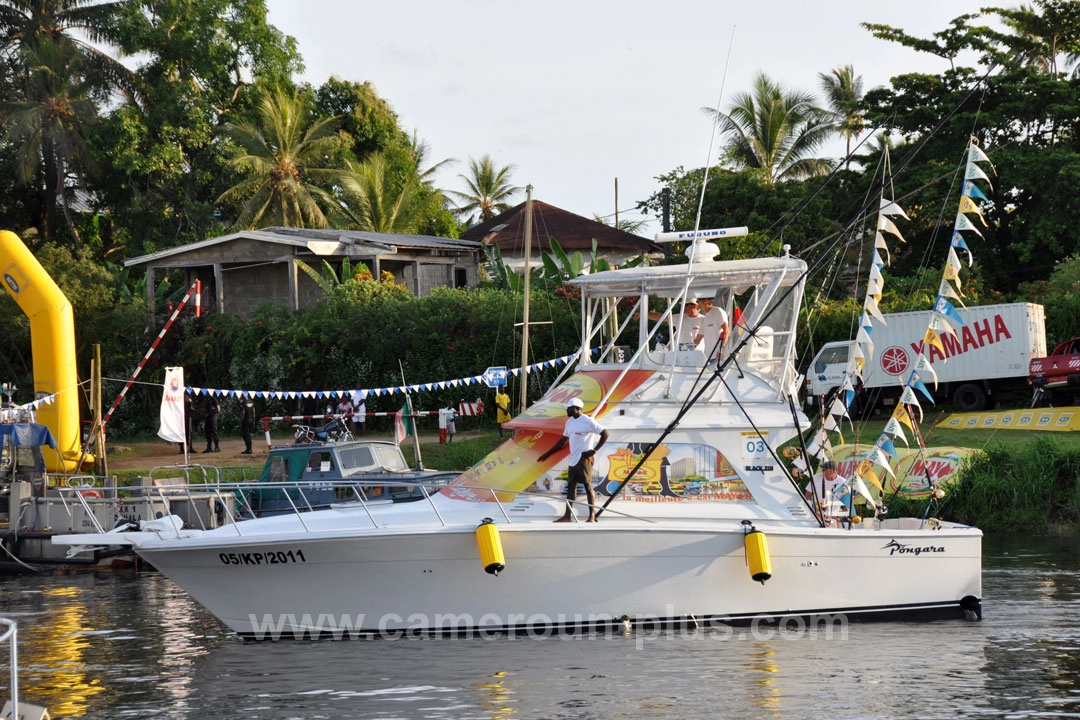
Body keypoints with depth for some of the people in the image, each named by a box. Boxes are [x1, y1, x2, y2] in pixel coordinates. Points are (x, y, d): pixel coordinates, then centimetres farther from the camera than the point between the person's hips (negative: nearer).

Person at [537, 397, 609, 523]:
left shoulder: (587, 421, -12)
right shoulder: (569, 422, 13)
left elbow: (604, 434, -12)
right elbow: (563, 440, 22)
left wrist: (594, 450, -16)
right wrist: (547, 454, 21)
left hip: (584, 459, -9)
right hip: (572, 459, 9)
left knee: (588, 486, -5)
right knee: (571, 486, 9)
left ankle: (592, 516, -3)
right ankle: (567, 516, 12)